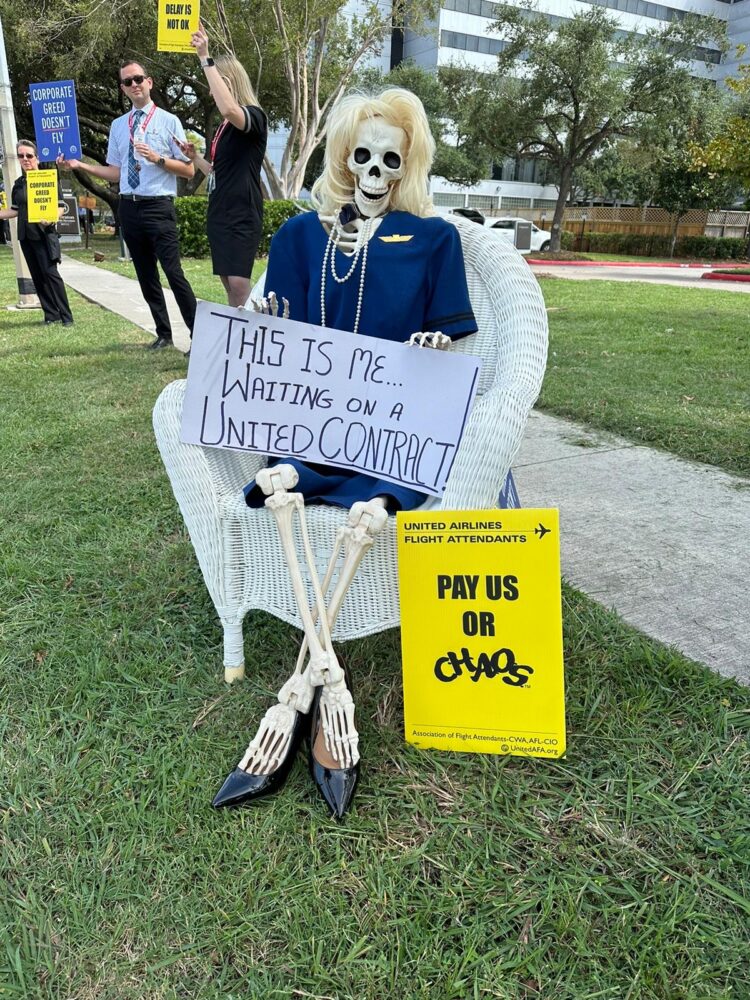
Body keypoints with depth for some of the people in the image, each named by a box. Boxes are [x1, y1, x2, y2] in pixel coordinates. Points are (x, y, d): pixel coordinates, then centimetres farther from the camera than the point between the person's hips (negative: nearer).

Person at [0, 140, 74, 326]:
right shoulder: (18, 184, 13)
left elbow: (60, 206, -8)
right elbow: (15, 210, 19)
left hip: (44, 235, -6)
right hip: (25, 236, 6)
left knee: (50, 273, -13)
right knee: (37, 277, 5)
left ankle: (66, 316, -10)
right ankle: (51, 314, 11)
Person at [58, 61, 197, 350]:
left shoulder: (169, 121, 1)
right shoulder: (118, 125, 13)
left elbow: (189, 170, -3)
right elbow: (116, 173, 15)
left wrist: (158, 158, -16)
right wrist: (80, 165, 5)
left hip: (158, 207, -5)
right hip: (129, 207, 5)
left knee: (173, 272, -12)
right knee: (146, 276, 9)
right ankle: (163, 334, 20)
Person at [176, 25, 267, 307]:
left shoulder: (254, 117, -7)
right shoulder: (223, 127, 18)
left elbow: (230, 109, -31)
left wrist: (206, 59, -27)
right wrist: (194, 156, 10)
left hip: (242, 214, -9)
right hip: (219, 213, 9)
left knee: (239, 284, -18)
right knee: (228, 285, 8)